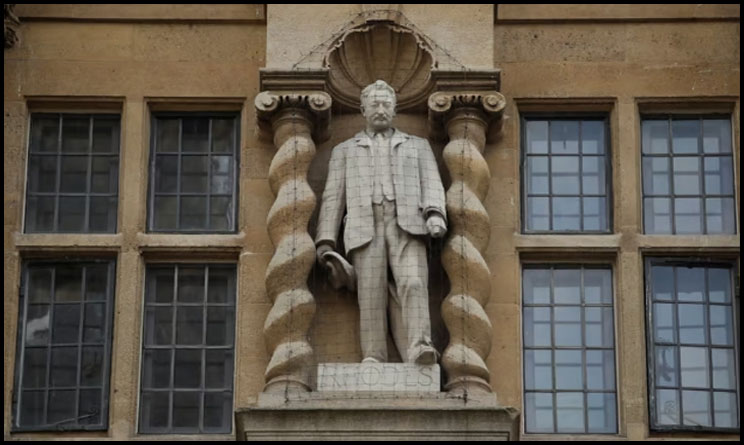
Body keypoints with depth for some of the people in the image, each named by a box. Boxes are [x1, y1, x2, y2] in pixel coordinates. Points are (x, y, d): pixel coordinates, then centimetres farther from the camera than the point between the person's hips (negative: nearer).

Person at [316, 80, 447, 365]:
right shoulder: (345, 151, 27)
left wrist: (435, 214, -10)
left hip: (406, 224, -1)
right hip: (366, 227, 1)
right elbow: (333, 197, 18)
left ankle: (419, 348, -37)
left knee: (413, 283, -23)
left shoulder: (417, 146, 28)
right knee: (371, 294, -12)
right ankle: (373, 358, -17)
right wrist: (325, 240, 3)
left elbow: (431, 184, 12)